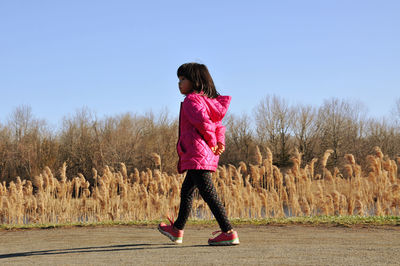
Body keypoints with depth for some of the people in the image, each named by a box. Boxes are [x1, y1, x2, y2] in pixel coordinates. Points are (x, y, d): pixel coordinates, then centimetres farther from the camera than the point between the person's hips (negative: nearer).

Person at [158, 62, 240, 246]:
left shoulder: (192, 99, -10)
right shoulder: (207, 100, 19)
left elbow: (202, 121, -25)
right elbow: (218, 124, 19)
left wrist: (211, 142, -11)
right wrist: (220, 142, 5)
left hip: (197, 154, -11)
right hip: (207, 156, 11)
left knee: (208, 193, -11)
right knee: (186, 191, 21)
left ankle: (228, 233, -13)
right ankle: (177, 230, 34)